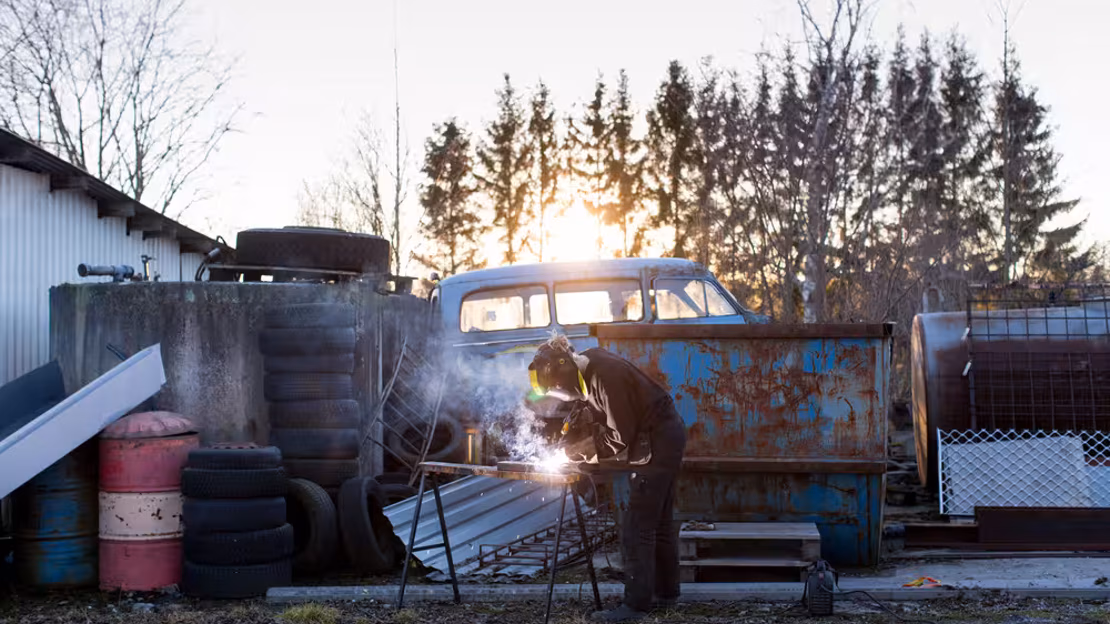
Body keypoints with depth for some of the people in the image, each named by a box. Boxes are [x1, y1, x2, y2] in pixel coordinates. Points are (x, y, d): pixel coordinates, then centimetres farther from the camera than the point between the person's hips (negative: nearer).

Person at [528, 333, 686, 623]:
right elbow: (603, 412, 15)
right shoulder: (587, 364, 0)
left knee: (637, 527, -9)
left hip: (658, 441, -10)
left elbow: (620, 438, -23)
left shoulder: (607, 377, -28)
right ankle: (666, 592, 29)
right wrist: (578, 426, -2)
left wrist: (578, 452, -14)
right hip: (666, 437, 10)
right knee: (659, 520, 18)